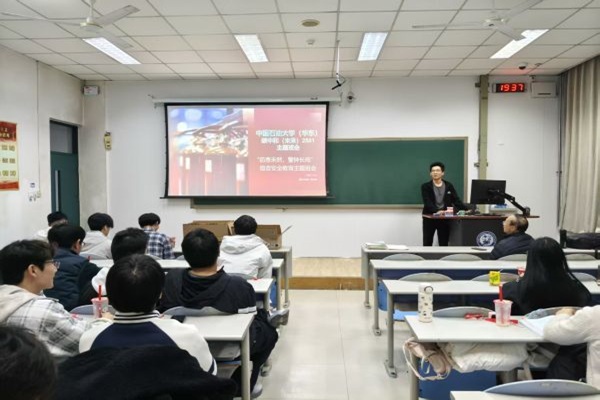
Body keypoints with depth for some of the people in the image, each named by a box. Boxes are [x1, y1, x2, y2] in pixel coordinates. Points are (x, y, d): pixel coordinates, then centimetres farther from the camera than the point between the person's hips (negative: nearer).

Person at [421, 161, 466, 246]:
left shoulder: (449, 186, 8)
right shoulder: (425, 186, -1)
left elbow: (456, 201, 4)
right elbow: (427, 202, -13)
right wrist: (437, 211, -30)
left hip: (445, 219, 2)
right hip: (429, 218, -2)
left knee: (444, 244, 5)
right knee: (427, 244, 2)